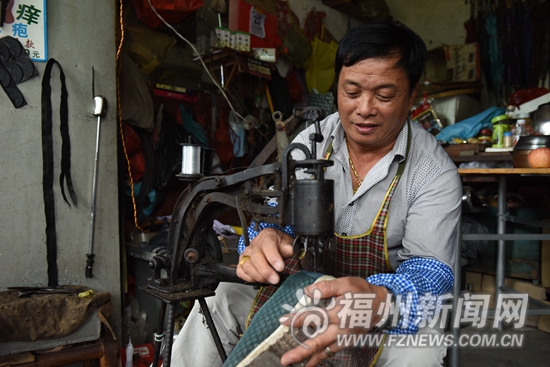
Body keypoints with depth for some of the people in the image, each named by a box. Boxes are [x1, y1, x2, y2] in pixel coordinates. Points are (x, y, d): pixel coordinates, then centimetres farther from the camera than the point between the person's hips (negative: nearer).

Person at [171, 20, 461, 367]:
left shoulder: (436, 172, -15)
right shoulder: (311, 141, -5)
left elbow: (429, 270, -22)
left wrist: (377, 301, -46)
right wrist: (267, 238, -34)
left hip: (392, 310, -1)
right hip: (305, 288, 2)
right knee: (215, 305, -16)